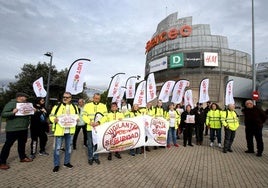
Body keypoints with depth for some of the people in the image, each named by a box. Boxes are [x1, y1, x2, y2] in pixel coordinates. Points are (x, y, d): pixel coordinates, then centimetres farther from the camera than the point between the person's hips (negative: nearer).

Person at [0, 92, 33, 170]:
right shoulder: (11, 104, -10)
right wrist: (12, 112, -32)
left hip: (24, 129, 7)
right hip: (13, 129, -7)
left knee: (22, 143, 18)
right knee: (8, 145, 3)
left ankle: (23, 157, 32)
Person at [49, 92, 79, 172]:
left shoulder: (74, 107, 5)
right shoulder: (57, 106, -5)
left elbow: (77, 115, 16)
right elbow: (51, 115, 0)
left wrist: (77, 119, -6)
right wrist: (54, 119, -20)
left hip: (70, 131, 3)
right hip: (59, 130, -3)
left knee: (69, 147, 15)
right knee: (57, 148, 4)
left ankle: (67, 162, 32)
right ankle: (56, 165, 21)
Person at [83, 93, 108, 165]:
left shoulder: (103, 106, 3)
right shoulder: (87, 105, 3)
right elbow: (84, 116, -1)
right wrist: (90, 122, -17)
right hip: (90, 128, -1)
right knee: (90, 144, 7)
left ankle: (96, 157, 27)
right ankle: (90, 157, 24)